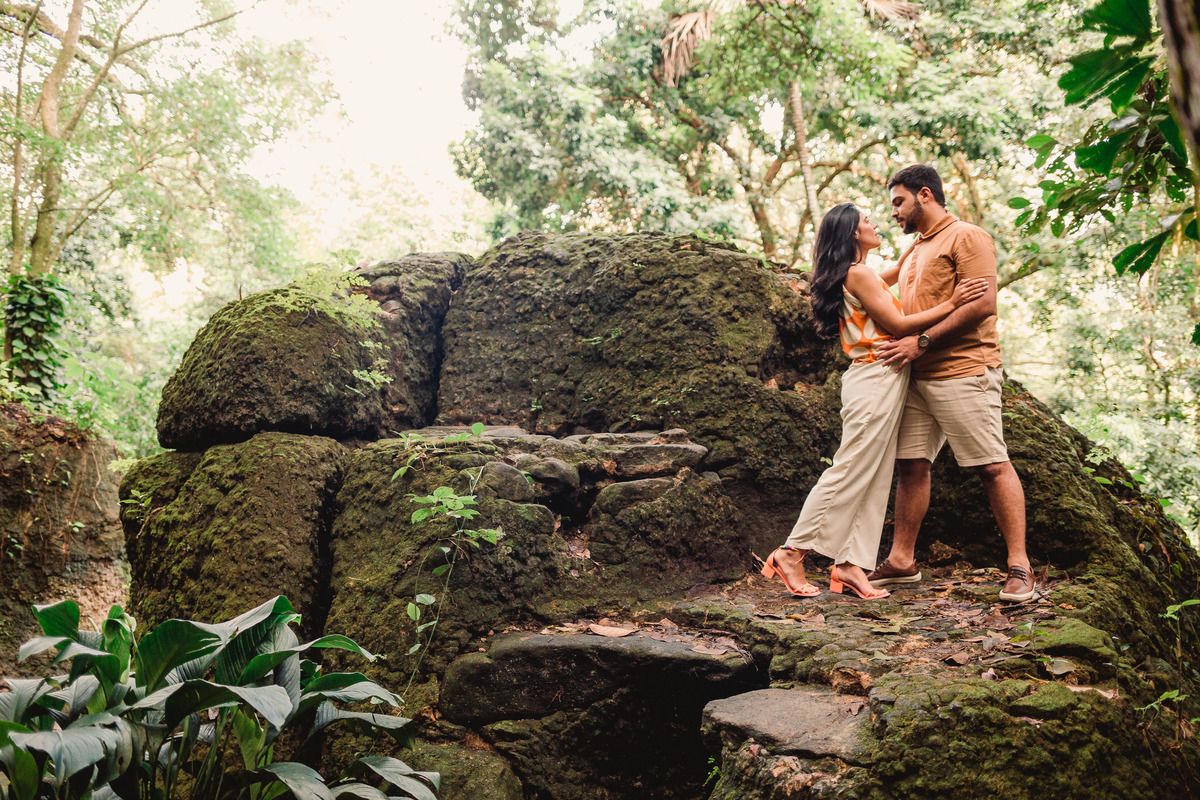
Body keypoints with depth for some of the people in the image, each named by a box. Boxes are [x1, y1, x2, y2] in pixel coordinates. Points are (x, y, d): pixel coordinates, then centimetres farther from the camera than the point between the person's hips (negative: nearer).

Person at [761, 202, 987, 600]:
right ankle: (792, 553, -4)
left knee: (876, 478, 6)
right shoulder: (858, 273, -11)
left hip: (885, 381, 10)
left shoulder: (861, 275, 18)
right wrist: (951, 303, -10)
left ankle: (851, 564, 6)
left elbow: (884, 282, 42)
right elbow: (897, 324, -12)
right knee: (850, 473, -8)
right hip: (875, 379, -10)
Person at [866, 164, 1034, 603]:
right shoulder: (913, 251, 23)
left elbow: (983, 304, -16)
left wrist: (921, 342, -17)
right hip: (917, 377, 9)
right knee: (910, 464, 7)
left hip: (963, 372, -8)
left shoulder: (967, 237, -4)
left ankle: (1019, 567, 1)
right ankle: (901, 560, 14)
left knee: (992, 466, -5)